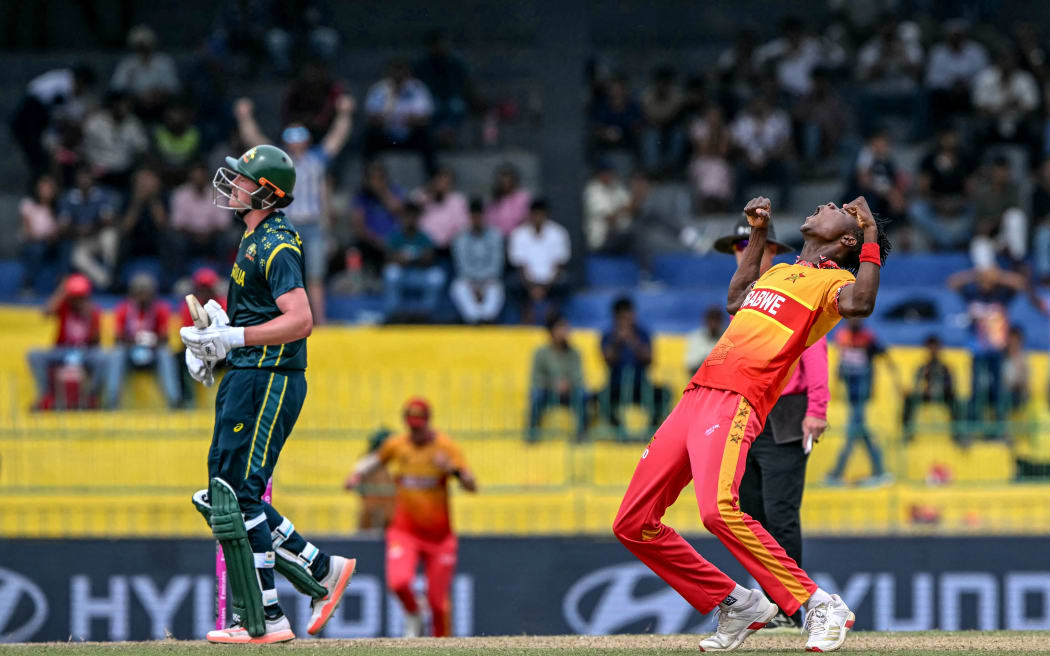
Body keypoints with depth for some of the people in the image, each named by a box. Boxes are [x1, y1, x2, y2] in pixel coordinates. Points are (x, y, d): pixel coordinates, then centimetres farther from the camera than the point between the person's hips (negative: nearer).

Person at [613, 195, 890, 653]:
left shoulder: (833, 280, 4)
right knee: (633, 525, 5)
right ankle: (736, 606, 12)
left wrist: (872, 238, -11)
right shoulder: (778, 272, 27)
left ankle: (819, 607, -24)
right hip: (695, 396, 8)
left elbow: (859, 304, -21)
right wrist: (759, 233, 43)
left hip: (736, 401, -8)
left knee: (719, 510, -33)